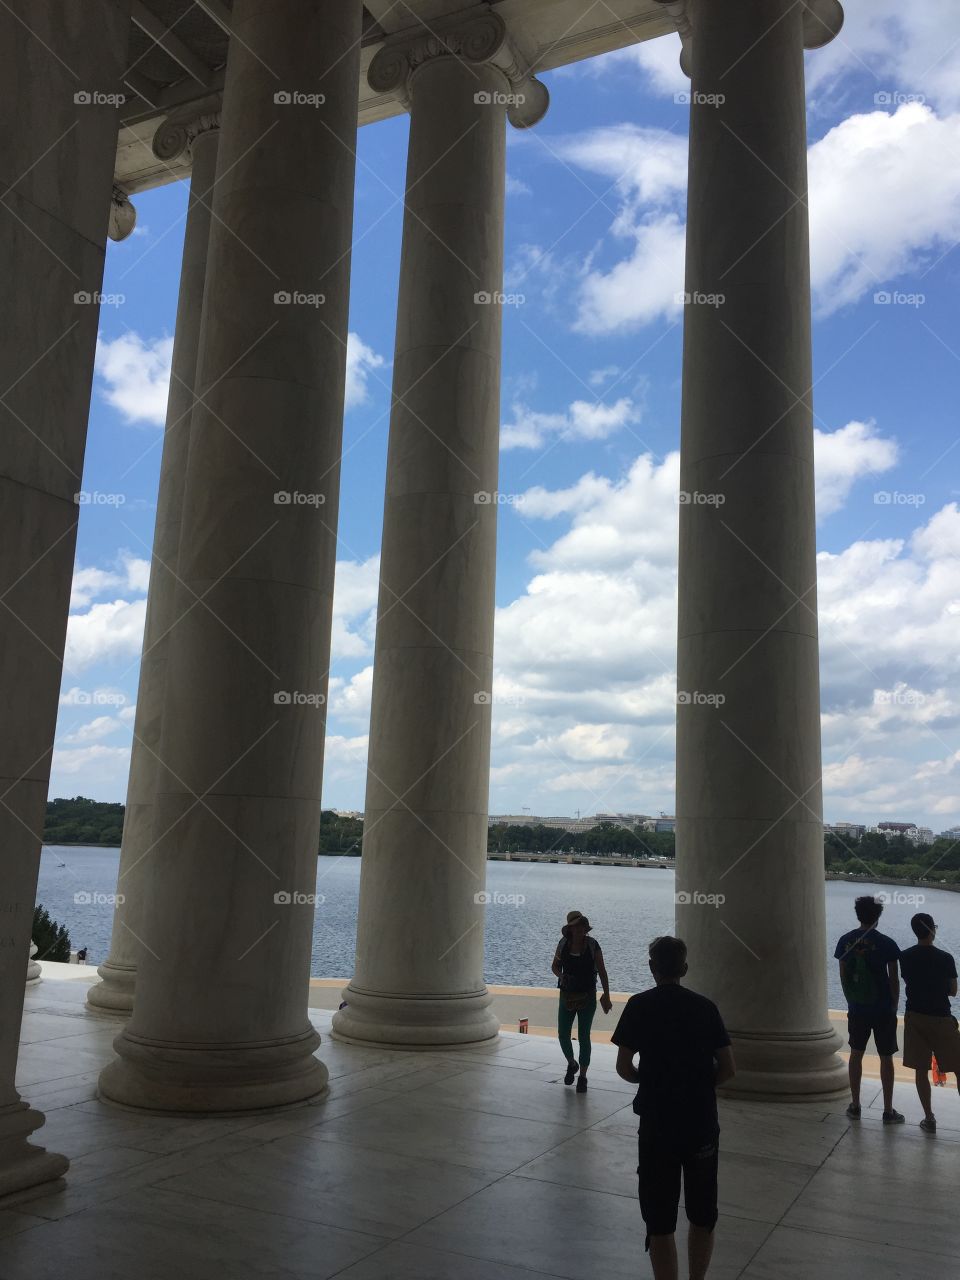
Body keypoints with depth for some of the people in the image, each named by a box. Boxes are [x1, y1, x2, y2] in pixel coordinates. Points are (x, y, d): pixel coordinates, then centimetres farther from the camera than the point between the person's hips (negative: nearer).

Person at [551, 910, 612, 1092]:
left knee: (583, 1037, 0)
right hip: (567, 995, 3)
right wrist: (561, 976, -12)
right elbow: (555, 965, 9)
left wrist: (606, 995, -10)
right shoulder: (563, 943, -3)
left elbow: (602, 971, -5)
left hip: (587, 996, -3)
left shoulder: (592, 945, -10)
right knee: (563, 1034, 4)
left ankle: (583, 1077, 15)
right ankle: (572, 1064, 34)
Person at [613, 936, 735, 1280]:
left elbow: (623, 1068, -7)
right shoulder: (705, 1007, -1)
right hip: (703, 1124, 3)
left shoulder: (639, 1006, -6)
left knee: (660, 1221, 7)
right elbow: (728, 1069, -2)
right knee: (702, 1216, 19)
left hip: (657, 1125, -2)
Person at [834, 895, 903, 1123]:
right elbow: (894, 979, -7)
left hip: (857, 1008, 3)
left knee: (856, 1054, 14)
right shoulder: (886, 943, -11)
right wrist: (894, 1006, 6)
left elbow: (843, 976, 3)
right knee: (886, 1058, 7)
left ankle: (855, 1106, 18)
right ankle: (888, 1111, 12)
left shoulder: (846, 941, -2)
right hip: (883, 1010, -2)